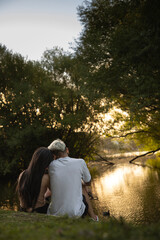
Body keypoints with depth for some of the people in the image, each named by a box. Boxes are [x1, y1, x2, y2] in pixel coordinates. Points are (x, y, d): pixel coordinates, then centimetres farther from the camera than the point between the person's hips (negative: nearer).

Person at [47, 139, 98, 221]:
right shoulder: (80, 162, -10)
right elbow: (88, 182, 8)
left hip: (55, 214, 0)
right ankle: (93, 218, 38)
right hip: (76, 213, 0)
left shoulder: (51, 165, -9)